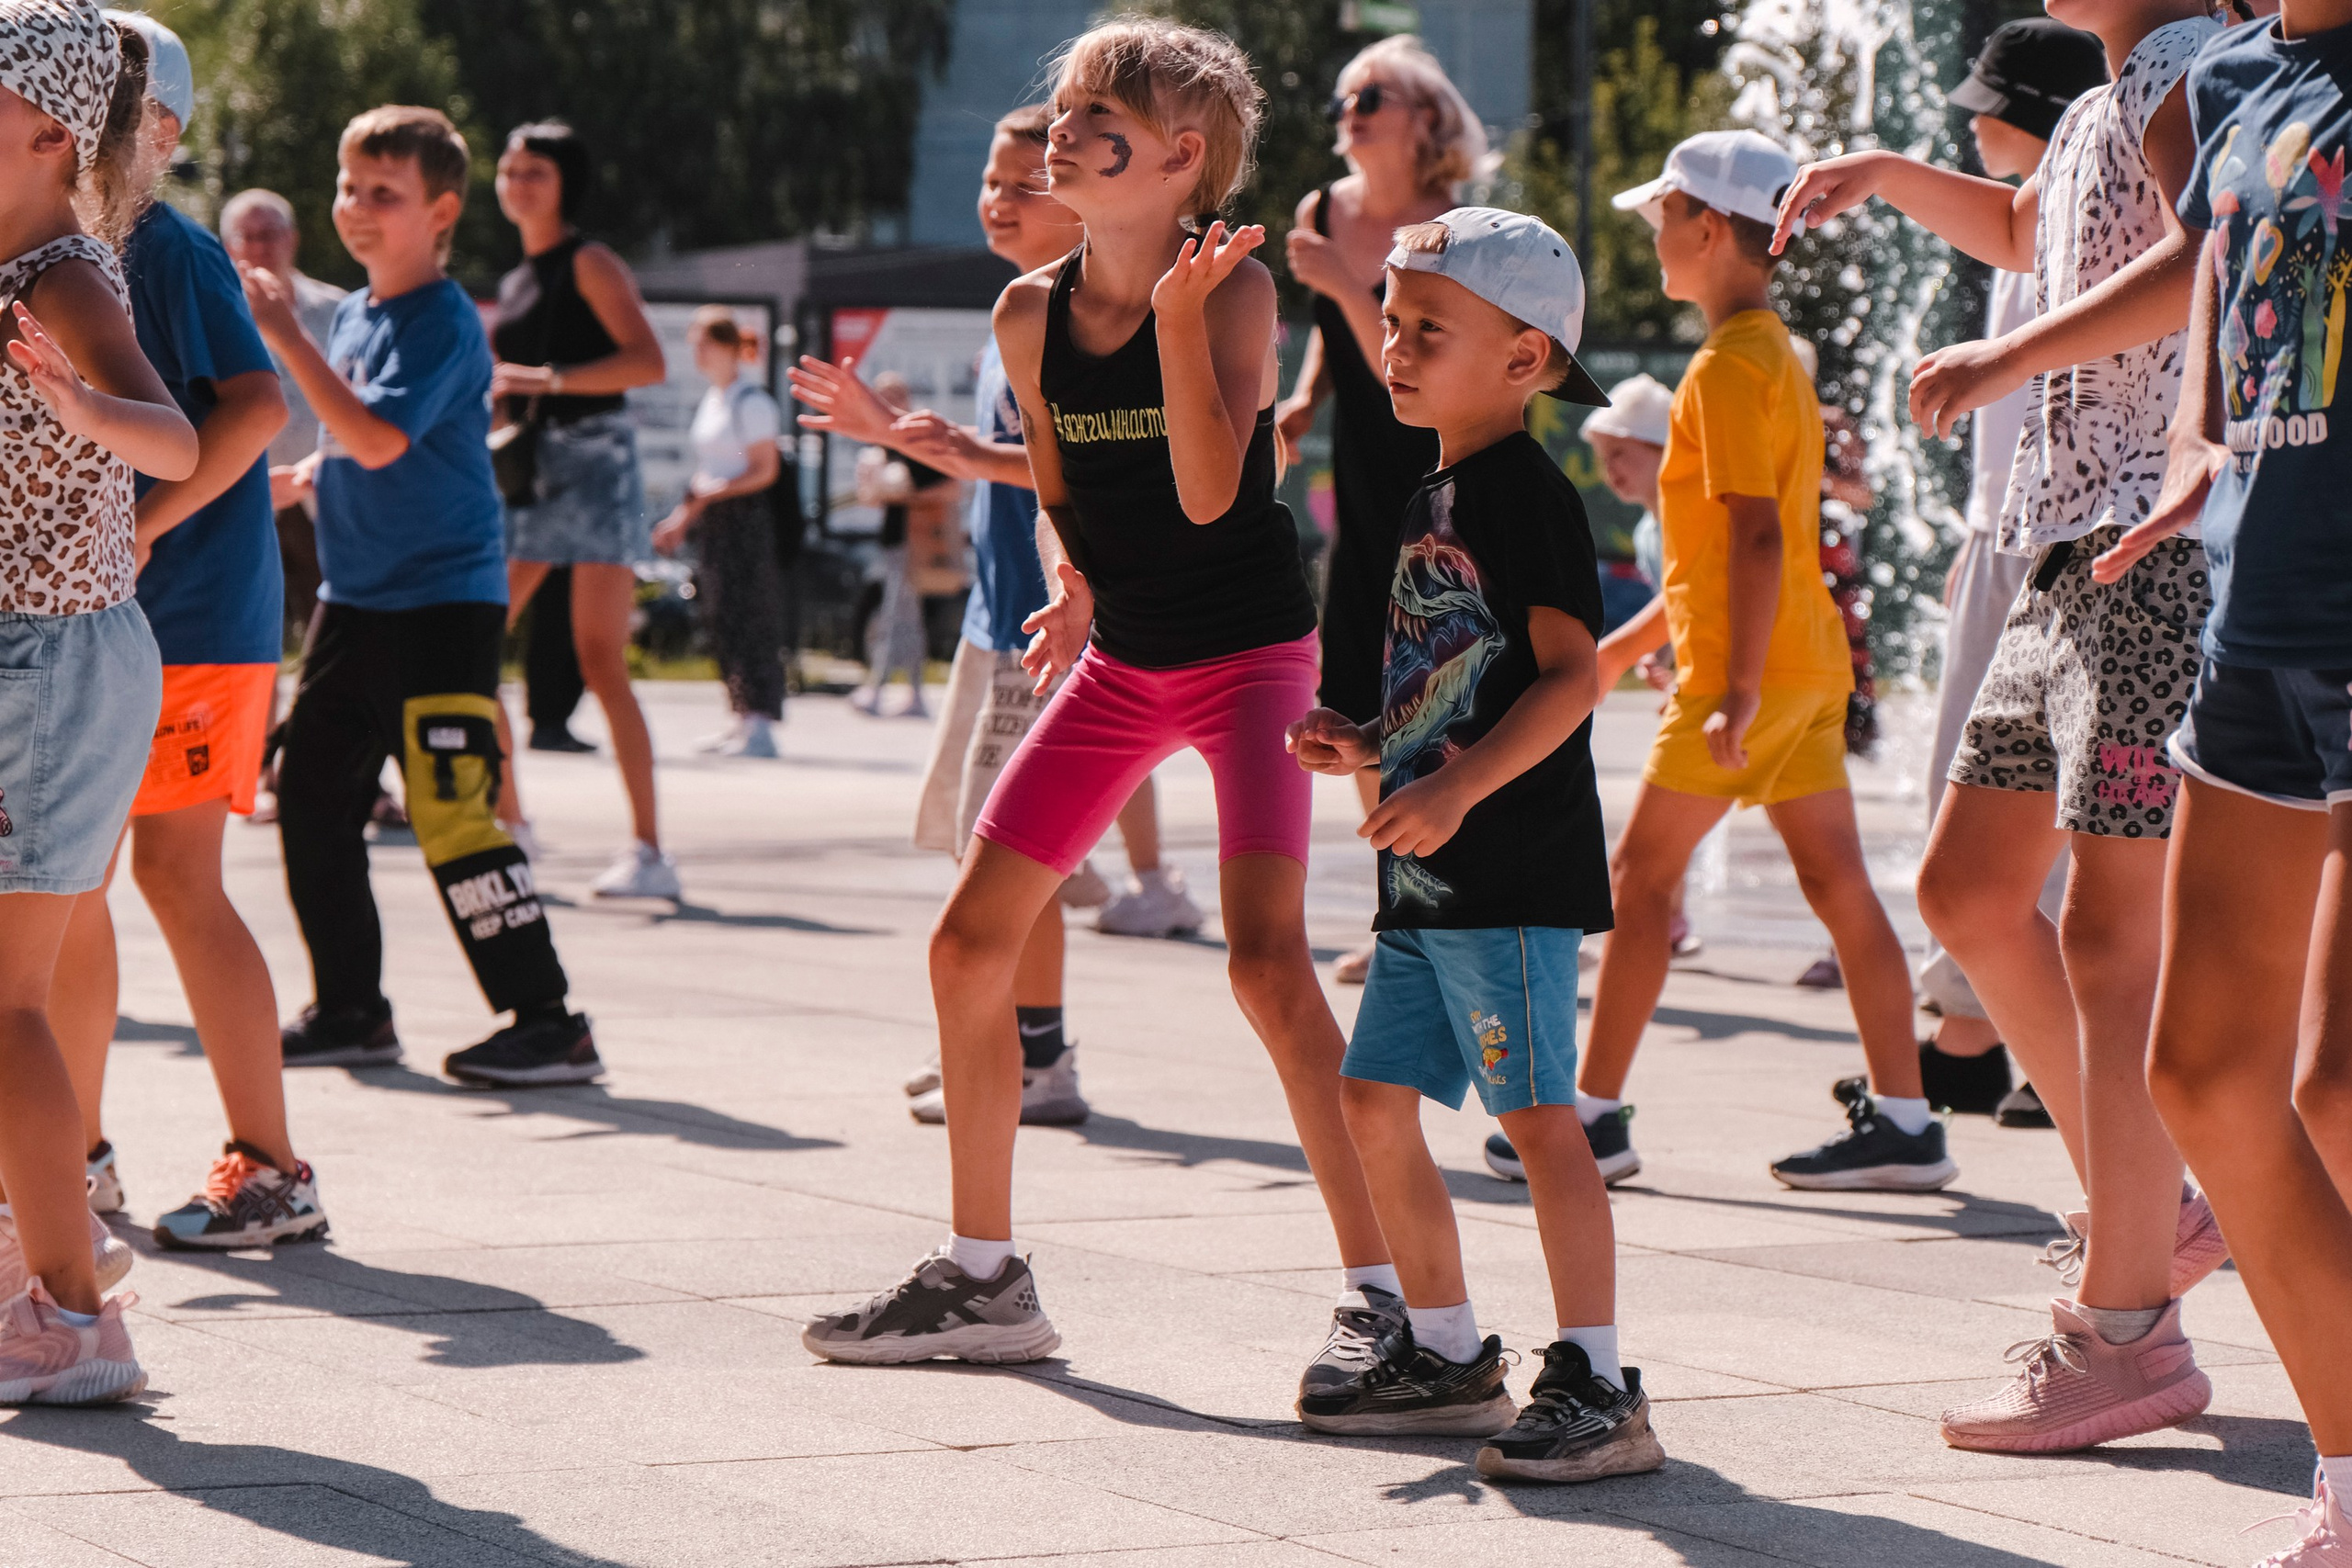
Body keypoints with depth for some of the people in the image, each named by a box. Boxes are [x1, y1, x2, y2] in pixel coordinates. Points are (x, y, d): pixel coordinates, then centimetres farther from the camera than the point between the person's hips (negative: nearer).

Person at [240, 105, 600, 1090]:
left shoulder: (444, 323, -14)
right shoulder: (354, 314, 13)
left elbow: (378, 438, -27)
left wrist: (287, 337, -24)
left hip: (443, 602, -9)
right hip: (355, 598, 9)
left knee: (452, 815, -12)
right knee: (310, 797, 11)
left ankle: (548, 1023, -7)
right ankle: (350, 1012, 22)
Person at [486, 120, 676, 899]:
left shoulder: (589, 264, -3)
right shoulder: (513, 284, 19)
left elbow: (648, 360, -17)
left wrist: (549, 379, -25)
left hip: (593, 456, -8)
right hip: (522, 470, 8)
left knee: (600, 661, -13)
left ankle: (650, 850, -11)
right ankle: (506, 817, 12)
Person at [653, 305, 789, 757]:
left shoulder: (751, 402, -11)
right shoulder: (711, 399, 15)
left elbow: (765, 471, -14)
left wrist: (712, 493, -21)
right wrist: (684, 516, 16)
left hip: (746, 518, -9)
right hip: (714, 524, 9)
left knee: (748, 618, -9)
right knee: (721, 620, 9)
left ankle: (759, 727, -10)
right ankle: (743, 723, 15)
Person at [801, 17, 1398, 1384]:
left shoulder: (1233, 288, -15)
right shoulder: (1032, 313, 1)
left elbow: (1207, 491, -25)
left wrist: (1178, 314, -33)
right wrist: (1070, 582, -5)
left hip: (1253, 651, -7)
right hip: (1122, 661, 7)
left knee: (1265, 955, -22)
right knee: (971, 940, 5)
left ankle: (1379, 1291, -16)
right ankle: (984, 1280, 18)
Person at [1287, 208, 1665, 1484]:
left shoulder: (1525, 492, -10)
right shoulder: (1431, 498, 18)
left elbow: (1569, 674, -19)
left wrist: (1458, 787, -27)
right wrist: (1369, 748, 12)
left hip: (1510, 867, -10)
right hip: (1427, 878, 10)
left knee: (1537, 1113, -11)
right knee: (1374, 1101, 12)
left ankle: (1598, 1389, -9)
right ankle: (1445, 1355, 23)